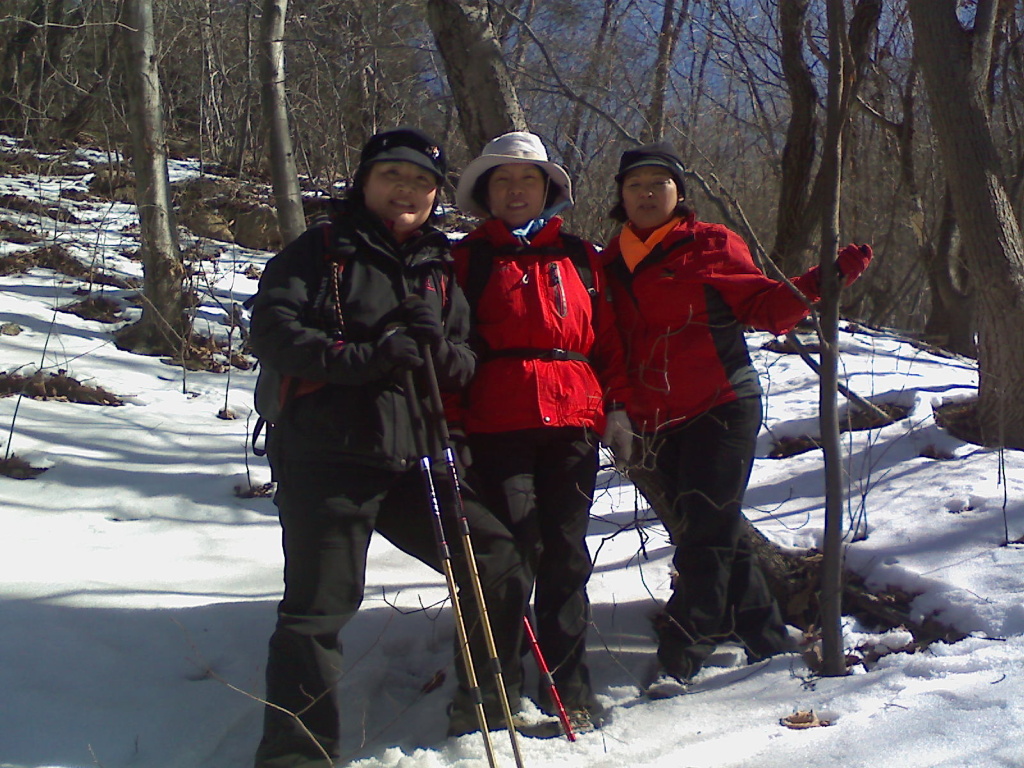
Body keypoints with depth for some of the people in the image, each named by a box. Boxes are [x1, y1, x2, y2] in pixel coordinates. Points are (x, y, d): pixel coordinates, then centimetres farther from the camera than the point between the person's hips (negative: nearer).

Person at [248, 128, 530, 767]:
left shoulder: (438, 271, 17)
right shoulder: (321, 252, 3)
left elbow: (470, 366, 14)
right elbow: (274, 330, -10)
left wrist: (441, 347, -10)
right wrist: (364, 358, -22)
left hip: (411, 461, 5)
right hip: (326, 457, -5)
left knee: (497, 563, 5)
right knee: (320, 606, -5)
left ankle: (489, 708, 23)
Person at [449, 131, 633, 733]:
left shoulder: (580, 258, 17)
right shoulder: (468, 259, 11)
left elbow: (607, 337, 15)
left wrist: (617, 407, 5)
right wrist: (451, 423, -5)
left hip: (573, 420, 2)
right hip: (497, 425, -2)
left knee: (567, 553, 5)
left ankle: (568, 685, 14)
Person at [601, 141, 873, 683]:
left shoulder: (710, 245, 0)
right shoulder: (613, 261, 14)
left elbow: (765, 307, -2)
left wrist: (821, 281, -16)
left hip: (721, 409, -5)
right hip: (659, 423, 5)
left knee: (704, 536, -9)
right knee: (715, 537, 10)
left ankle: (679, 659, -4)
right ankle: (766, 640, 23)